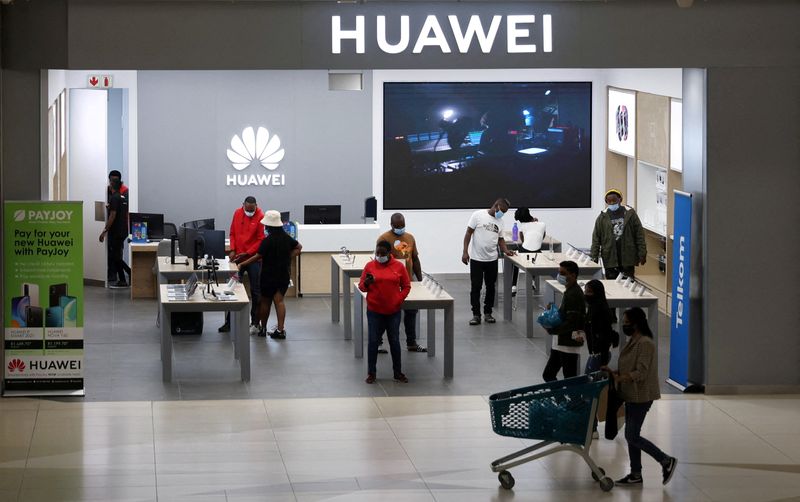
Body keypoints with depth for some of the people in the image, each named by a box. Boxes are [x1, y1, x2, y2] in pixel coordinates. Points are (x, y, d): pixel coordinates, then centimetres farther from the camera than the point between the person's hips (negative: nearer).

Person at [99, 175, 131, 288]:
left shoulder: (114, 198, -15)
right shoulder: (123, 198, 13)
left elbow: (112, 216, -20)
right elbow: (127, 215, 18)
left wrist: (104, 231, -17)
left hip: (115, 232, -9)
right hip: (123, 231, 9)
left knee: (115, 257, -5)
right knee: (116, 256, 12)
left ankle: (132, 274, -12)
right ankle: (122, 280, 9)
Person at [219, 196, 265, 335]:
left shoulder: (260, 217, -10)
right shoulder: (237, 213, 4)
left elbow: (261, 240, -10)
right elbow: (232, 233, 11)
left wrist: (247, 253, -15)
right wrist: (232, 250, -2)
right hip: (238, 257, 4)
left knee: (255, 291, 2)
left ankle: (255, 323, 10)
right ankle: (229, 322, 11)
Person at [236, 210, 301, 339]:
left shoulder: (267, 241, -18)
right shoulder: (286, 238, 2)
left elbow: (258, 256, -15)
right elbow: (298, 248, 15)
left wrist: (242, 264, -7)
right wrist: (288, 258, 9)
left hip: (269, 275, -5)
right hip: (284, 274, 5)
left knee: (265, 302, 10)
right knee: (279, 300, 2)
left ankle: (262, 328, 22)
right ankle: (280, 329, -8)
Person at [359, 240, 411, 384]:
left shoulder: (398, 266, -1)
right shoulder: (370, 266, -2)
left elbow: (406, 286, 5)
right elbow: (361, 286, 2)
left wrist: (399, 300, -7)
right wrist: (367, 283, -20)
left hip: (393, 311, 0)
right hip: (374, 311, 0)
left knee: (394, 342, 8)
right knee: (373, 342, 3)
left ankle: (398, 373, 18)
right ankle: (371, 373, 12)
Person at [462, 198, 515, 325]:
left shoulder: (500, 221, 8)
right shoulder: (478, 215, -8)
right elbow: (469, 233, -7)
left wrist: (506, 250, -3)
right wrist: (465, 252, -13)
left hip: (492, 259, 5)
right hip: (476, 258, -5)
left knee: (490, 287, 9)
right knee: (476, 287, -1)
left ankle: (488, 313, 20)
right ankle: (476, 315, 4)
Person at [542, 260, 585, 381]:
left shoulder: (574, 295, -20)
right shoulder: (569, 291, 12)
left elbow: (571, 323, -24)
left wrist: (552, 330, -18)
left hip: (569, 345, -11)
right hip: (560, 344, 11)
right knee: (548, 375, 14)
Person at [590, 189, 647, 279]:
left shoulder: (630, 213, 2)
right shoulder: (602, 217, 4)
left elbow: (639, 234, 3)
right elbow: (596, 239, 5)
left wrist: (642, 254, -2)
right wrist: (594, 257, 0)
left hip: (628, 258, 0)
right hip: (610, 258, 0)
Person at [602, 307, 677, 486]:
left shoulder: (645, 343, -18)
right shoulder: (633, 342, 11)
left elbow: (640, 373, -23)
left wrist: (618, 378, -28)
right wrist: (613, 372, 2)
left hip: (641, 396, -9)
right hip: (632, 396, 9)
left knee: (632, 436, -6)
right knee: (631, 435, 12)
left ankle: (666, 461, 4)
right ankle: (635, 474, 19)